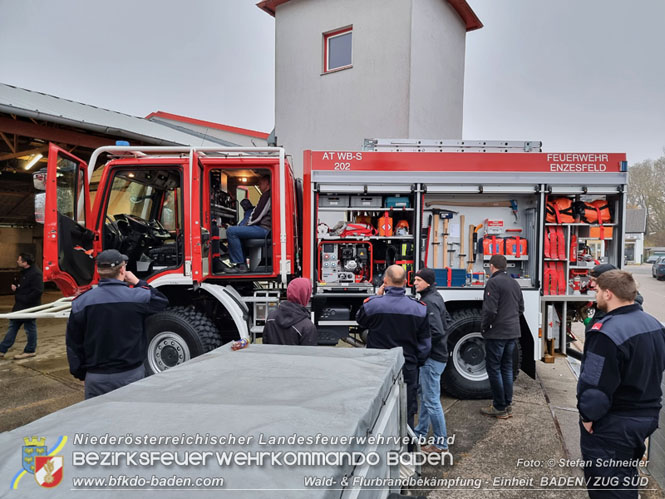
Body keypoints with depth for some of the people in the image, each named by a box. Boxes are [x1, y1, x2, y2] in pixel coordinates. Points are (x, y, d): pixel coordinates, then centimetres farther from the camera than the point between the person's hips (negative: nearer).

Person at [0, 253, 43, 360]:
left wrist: (25, 299, -21)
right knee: (13, 326, 15)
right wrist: (15, 286, 3)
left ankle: (30, 351, 18)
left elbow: (38, 291, -26)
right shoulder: (24, 271, 11)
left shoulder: (36, 273, -21)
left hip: (29, 306, -10)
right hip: (20, 305, 10)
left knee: (30, 328, 4)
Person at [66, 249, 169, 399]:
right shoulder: (138, 297, -14)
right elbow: (162, 301, 7)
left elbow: (73, 343, 2)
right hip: (132, 375, -1)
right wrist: (137, 282, 10)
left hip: (96, 378, 1)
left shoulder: (81, 303, -7)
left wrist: (79, 373, 15)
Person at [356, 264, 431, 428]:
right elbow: (425, 344, 0)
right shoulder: (419, 308, -8)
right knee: (407, 414, 14)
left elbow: (360, 321, 8)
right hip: (408, 369, 1)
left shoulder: (373, 304, -16)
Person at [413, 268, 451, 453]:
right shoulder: (436, 297, 10)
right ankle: (420, 433, 34)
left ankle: (441, 442, 11)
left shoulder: (429, 302, -20)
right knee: (425, 396, 21)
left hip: (432, 358, -11)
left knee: (432, 400, 0)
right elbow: (446, 323, 21)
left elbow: (437, 331, -26)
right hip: (435, 354, 11)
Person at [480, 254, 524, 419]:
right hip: (512, 332, 8)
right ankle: (508, 405, 21)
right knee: (507, 368, 15)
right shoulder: (514, 283, 11)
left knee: (494, 368, 1)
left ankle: (500, 408, 6)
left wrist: (484, 326, -7)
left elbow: (490, 310, -20)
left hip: (496, 333, -8)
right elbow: (521, 308, 18)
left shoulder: (493, 282, -15)